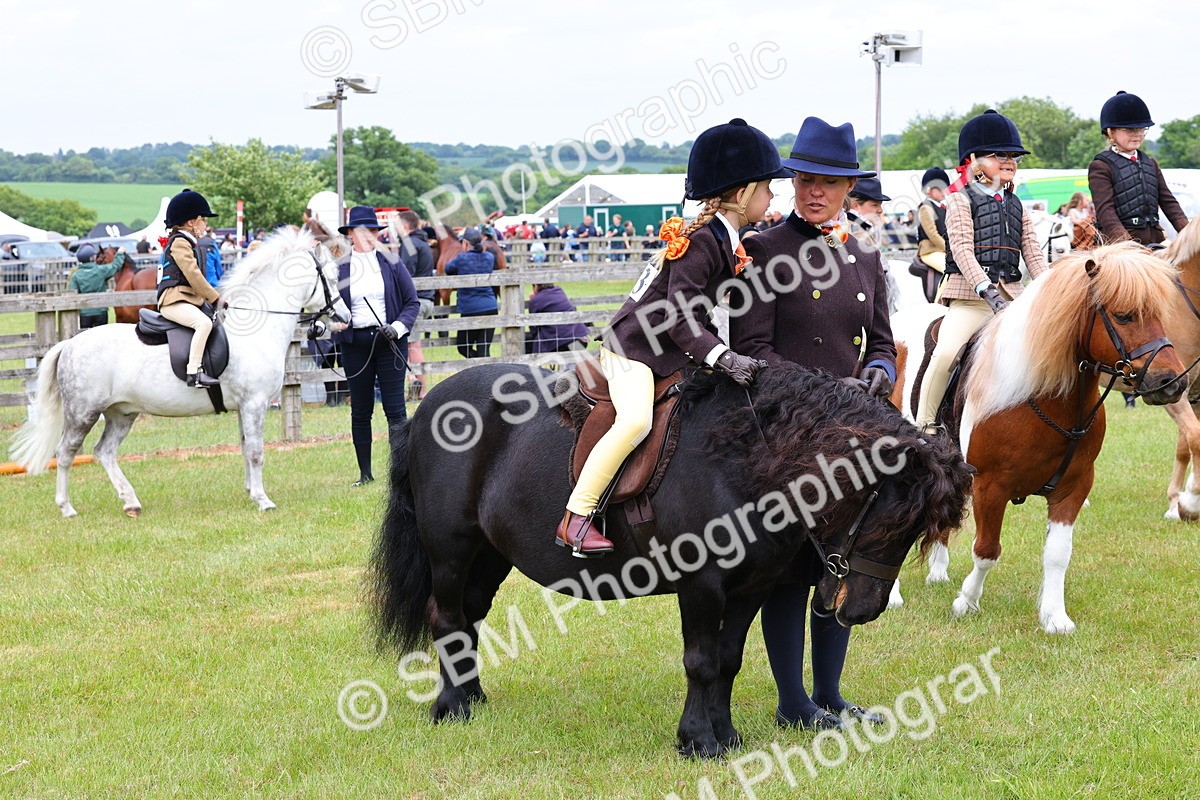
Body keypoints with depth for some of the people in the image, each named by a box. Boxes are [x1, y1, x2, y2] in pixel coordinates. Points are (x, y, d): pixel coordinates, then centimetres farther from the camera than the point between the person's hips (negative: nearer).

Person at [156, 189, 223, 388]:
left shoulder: (191, 243, 23)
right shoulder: (179, 242, -9)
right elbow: (193, 275, -17)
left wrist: (214, 298, 14)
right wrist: (215, 298, -12)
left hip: (191, 300, 11)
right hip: (174, 301, -11)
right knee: (204, 322, -32)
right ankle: (194, 373, -37)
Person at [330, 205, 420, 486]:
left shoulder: (391, 263, 3)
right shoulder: (339, 268, 3)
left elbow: (412, 302, 4)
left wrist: (398, 327, -12)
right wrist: (333, 322, -12)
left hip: (389, 343, -1)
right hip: (355, 344, 1)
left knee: (394, 408, -5)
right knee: (360, 410, 6)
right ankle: (365, 473, 14)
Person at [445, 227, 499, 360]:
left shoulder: (461, 259, -9)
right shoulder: (489, 258, 3)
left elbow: (448, 269, 9)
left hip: (470, 309, -5)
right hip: (491, 308, 5)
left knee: (463, 347, 11)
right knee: (484, 350, 7)